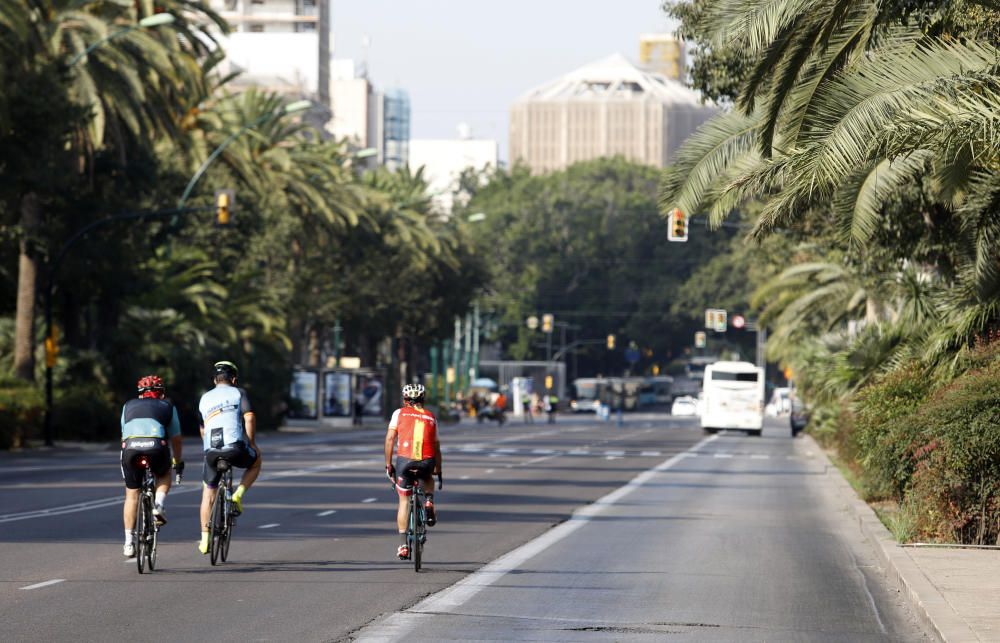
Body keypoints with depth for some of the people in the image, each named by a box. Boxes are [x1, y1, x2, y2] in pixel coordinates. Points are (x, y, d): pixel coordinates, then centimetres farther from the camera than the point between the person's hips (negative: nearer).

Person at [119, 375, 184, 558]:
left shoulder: (129, 406, 31)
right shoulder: (167, 406, 27)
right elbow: (176, 439, 31)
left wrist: (127, 456, 53)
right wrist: (178, 462, 46)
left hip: (130, 448, 1)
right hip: (156, 446, -1)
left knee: (131, 495, 16)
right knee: (164, 477, 32)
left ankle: (129, 543, 14)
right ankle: (158, 507, 6)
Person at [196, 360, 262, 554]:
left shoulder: (205, 398, 23)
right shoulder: (238, 393, 11)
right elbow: (249, 417, -3)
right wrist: (251, 443, 5)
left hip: (211, 451, 3)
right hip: (235, 448, -3)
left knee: (208, 493, 17)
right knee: (255, 462, 30)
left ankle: (205, 540, 15)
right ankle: (237, 496, 10)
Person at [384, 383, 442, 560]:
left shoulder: (399, 413, 13)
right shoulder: (431, 417, 19)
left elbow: (390, 439, 5)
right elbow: (436, 447, 22)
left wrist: (388, 464, 13)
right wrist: (438, 470, 33)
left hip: (404, 460, -1)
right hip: (427, 462, 1)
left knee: (404, 501, 13)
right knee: (428, 479, 38)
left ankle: (403, 545, 8)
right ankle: (429, 503, 9)